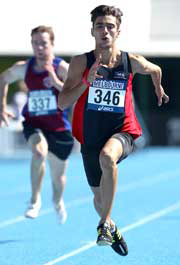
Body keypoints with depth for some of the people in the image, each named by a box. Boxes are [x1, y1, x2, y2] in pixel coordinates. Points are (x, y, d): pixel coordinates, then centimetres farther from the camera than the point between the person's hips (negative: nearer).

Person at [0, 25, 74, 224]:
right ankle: (35, 200, -15)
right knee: (39, 152, -34)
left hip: (59, 128, -1)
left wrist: (57, 83, -38)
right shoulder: (23, 68, -5)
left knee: (58, 176, 13)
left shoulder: (62, 68, -16)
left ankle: (58, 202, 50)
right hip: (34, 125, 1)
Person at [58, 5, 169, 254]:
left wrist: (159, 90, 35)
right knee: (99, 198, 16)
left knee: (107, 156, -38)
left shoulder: (132, 62, -5)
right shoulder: (81, 62, -8)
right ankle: (112, 229, 51)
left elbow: (156, 70, 19)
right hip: (90, 138, 2)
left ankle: (104, 223, -28)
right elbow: (62, 103, -15)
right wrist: (87, 81, -27)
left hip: (122, 133, -2)